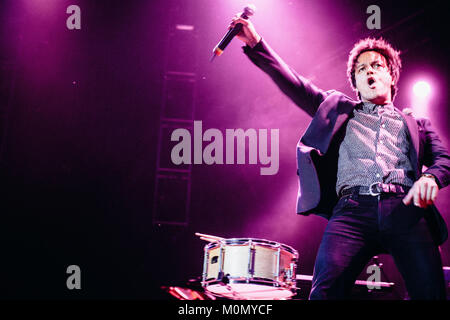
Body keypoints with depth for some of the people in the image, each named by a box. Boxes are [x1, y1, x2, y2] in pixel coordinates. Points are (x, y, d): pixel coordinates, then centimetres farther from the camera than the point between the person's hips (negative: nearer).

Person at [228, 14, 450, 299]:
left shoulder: (415, 125, 30)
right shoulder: (338, 109, 30)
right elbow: (294, 85, 23)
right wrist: (256, 44, 15)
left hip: (407, 209, 1)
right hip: (353, 209, -1)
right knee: (326, 288, -24)